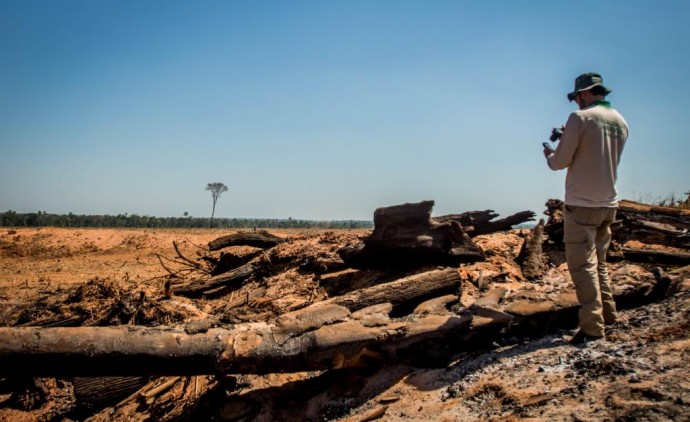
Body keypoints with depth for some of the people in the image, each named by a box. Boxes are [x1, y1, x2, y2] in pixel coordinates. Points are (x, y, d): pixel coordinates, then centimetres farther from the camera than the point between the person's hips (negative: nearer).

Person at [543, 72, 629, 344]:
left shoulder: (580, 118, -13)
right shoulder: (620, 122, 8)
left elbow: (560, 162, -10)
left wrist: (549, 154, 11)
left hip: (582, 205, -7)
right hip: (608, 204, 7)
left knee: (583, 265, -4)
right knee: (598, 262, 19)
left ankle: (593, 327, -4)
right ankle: (608, 314, 26)